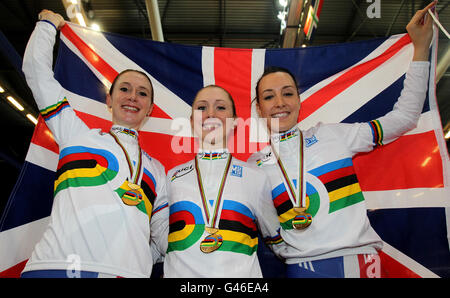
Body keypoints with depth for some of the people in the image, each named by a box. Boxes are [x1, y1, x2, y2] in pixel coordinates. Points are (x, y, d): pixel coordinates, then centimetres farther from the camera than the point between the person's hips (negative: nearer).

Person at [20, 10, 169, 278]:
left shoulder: (157, 169, 21)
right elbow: (37, 69, 21)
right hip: (54, 264, -1)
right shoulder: (78, 133, 18)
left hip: (128, 269, 2)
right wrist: (49, 23, 32)